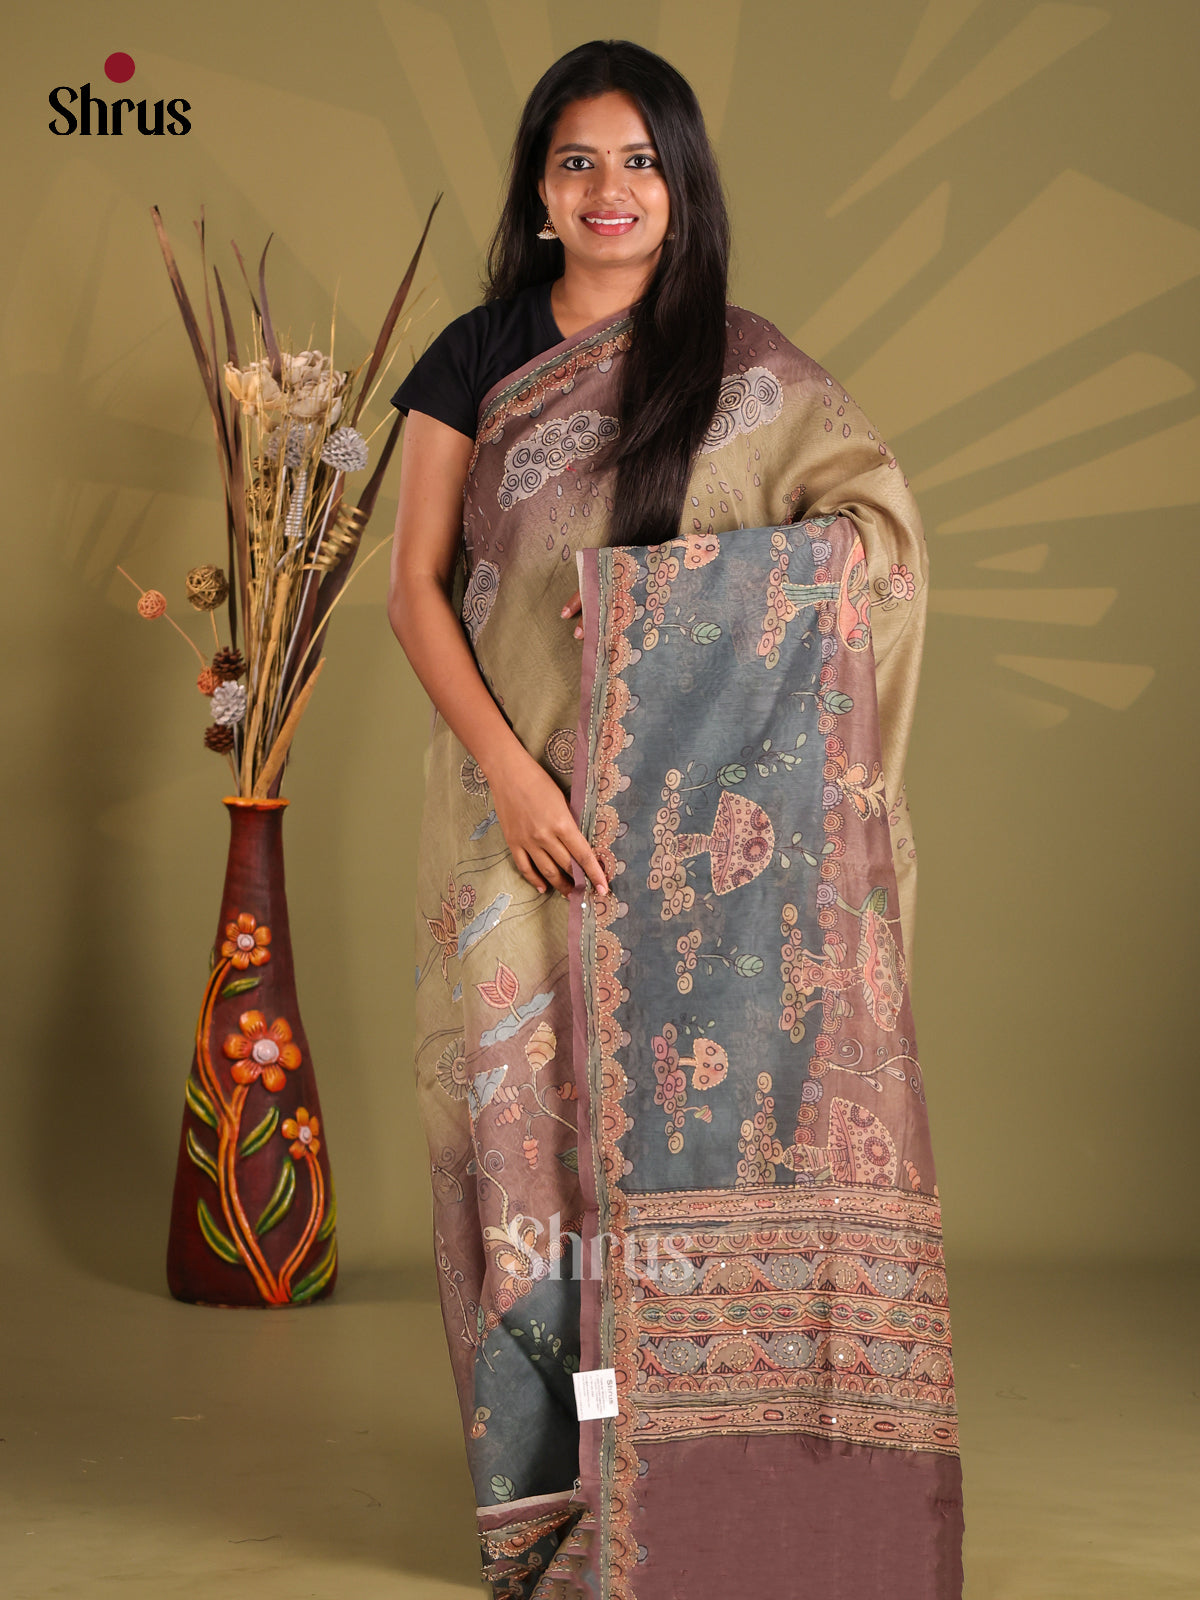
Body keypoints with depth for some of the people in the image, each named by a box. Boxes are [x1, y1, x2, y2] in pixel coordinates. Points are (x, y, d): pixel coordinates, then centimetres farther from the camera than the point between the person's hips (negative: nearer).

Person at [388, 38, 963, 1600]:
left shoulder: (746, 371, 6)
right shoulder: (475, 364, 8)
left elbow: (877, 521, -6)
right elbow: (416, 588, 2)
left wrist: (674, 577, -18)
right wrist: (508, 771, -11)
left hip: (697, 818, -1)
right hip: (521, 800, 1)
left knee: (687, 1098, -5)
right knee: (535, 1105, -1)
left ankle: (699, 1465, 3)